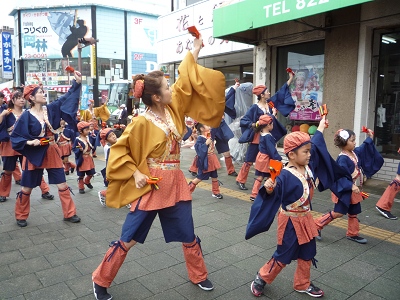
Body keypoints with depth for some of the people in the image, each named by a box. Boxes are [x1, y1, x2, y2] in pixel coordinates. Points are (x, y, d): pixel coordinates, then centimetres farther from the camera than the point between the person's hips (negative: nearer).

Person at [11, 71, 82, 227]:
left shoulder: (50, 109, -1)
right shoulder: (26, 116, -12)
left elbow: (67, 98, -2)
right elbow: (15, 137, -8)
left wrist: (77, 82, -11)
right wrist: (29, 142, -24)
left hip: (52, 153, 4)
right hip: (34, 155, -4)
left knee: (62, 185, 4)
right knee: (27, 188, 10)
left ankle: (69, 214, 15)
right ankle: (21, 216, 29)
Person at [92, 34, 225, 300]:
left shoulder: (174, 108, 2)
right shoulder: (142, 123, -15)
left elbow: (186, 81, 9)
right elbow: (119, 151, -9)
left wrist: (195, 50, 11)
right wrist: (135, 173, -17)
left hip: (175, 184, 6)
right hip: (150, 186, -5)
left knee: (189, 236, 16)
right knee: (128, 239, 6)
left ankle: (199, 276, 40)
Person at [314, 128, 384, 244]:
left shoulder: (355, 153, 2)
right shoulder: (343, 158, -24)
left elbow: (364, 148, 24)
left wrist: (370, 138, 19)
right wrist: (351, 186, -32)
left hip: (355, 190, 9)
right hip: (345, 190, -9)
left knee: (354, 212, 17)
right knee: (338, 212, -6)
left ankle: (352, 234, 31)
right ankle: (317, 224, 6)